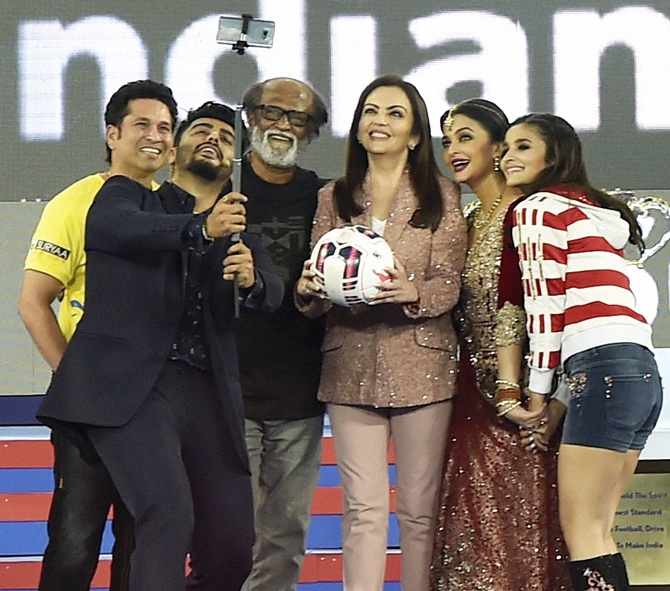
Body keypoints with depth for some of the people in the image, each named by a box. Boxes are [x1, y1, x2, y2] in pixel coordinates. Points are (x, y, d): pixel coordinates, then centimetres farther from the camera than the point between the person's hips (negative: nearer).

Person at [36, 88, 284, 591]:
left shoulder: (233, 225, 23)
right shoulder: (128, 196, 8)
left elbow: (272, 293, 5)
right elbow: (112, 224, -18)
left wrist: (253, 280, -20)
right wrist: (202, 228, -35)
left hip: (206, 393, 6)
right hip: (131, 385, -6)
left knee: (233, 549, 3)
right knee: (170, 516, -25)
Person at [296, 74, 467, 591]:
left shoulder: (441, 195, 6)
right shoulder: (334, 198, 13)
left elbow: (449, 284, -2)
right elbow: (316, 295, 10)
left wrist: (411, 291, -23)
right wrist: (308, 290, -13)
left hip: (421, 366, -1)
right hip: (352, 367, 2)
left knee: (420, 508, 0)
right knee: (364, 509, -4)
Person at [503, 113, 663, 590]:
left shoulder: (539, 209, 1)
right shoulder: (595, 213, 26)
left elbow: (546, 304, -4)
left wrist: (538, 394, -1)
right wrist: (563, 398, 20)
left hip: (604, 369, -9)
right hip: (644, 371, 9)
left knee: (581, 530, -8)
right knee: (595, 530, 10)